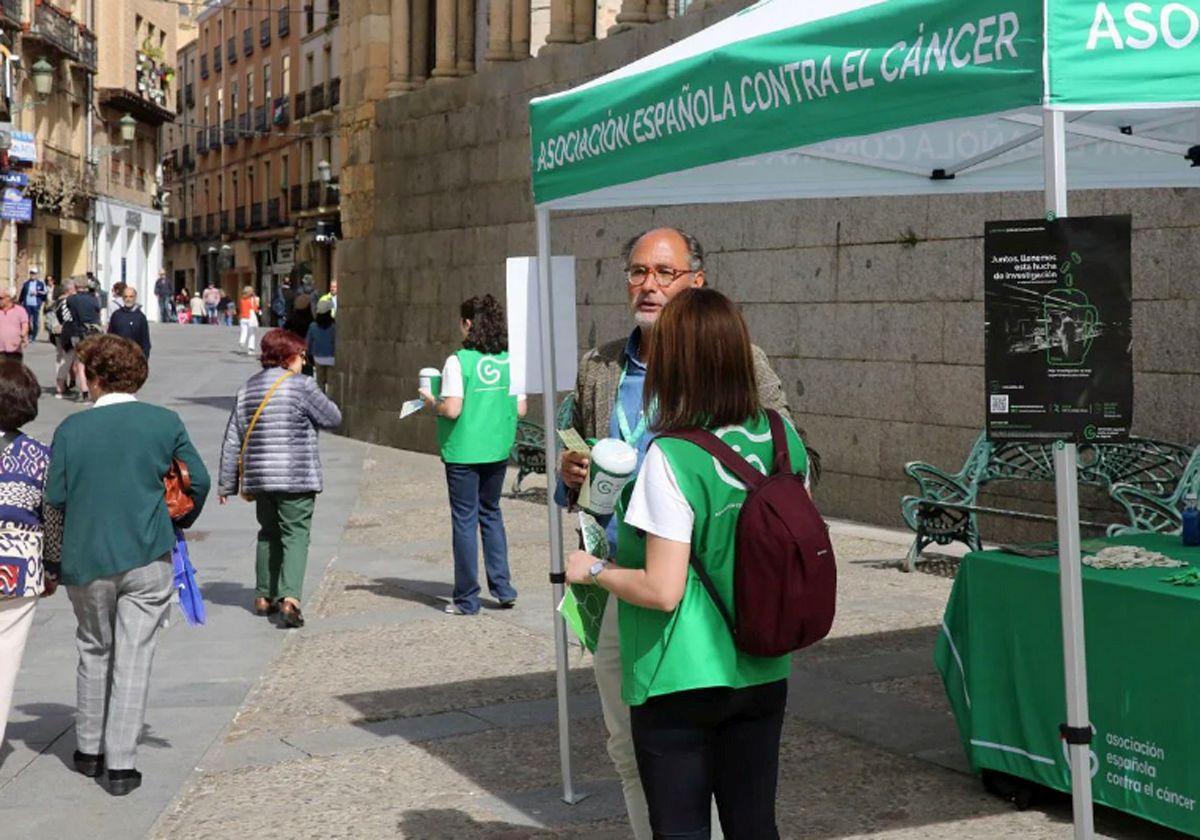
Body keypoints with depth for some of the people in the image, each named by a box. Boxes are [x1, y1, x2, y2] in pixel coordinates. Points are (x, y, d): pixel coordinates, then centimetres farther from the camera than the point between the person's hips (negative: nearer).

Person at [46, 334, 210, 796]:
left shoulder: (72, 428, -5)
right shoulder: (166, 422, -3)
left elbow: (55, 497, -2)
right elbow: (198, 481, 0)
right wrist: (176, 525, 17)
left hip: (87, 559, 1)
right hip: (148, 557, 0)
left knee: (93, 651, 19)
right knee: (134, 656, 4)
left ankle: (89, 749, 28)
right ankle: (121, 763, 4)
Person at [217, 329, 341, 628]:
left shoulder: (247, 389, 10)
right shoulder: (301, 386, -9)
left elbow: (232, 441, 11)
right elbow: (333, 418, -1)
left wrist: (226, 483, 16)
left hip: (259, 478, 6)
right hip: (297, 479, -6)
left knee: (269, 533, 20)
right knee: (295, 534, -4)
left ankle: (265, 596, 25)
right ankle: (289, 597, -20)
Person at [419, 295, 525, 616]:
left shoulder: (458, 361, -15)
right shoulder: (510, 360, 0)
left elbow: (452, 409, -20)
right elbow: (521, 409, 2)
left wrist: (430, 401, -1)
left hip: (464, 452, -5)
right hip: (498, 450, 5)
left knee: (465, 520, 4)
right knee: (491, 514, 21)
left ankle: (467, 599, 9)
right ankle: (502, 587, 17)